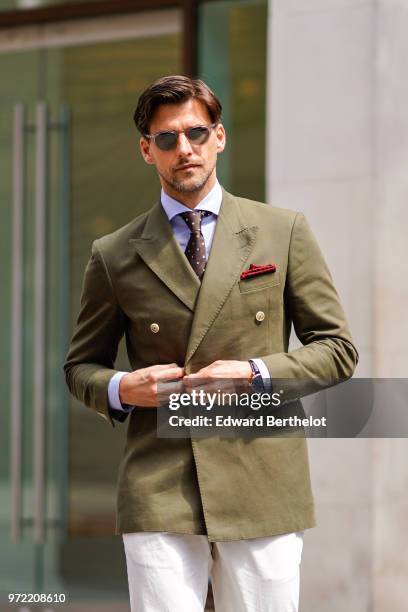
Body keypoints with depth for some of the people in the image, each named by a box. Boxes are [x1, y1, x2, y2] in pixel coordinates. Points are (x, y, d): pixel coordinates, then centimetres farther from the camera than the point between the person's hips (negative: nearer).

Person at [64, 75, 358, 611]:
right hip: (157, 496, 0)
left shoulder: (284, 233, 8)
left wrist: (257, 374, -8)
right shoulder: (114, 255, 10)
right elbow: (81, 365, 18)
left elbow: (336, 347, 9)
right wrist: (120, 388, -5)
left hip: (263, 489, 0)